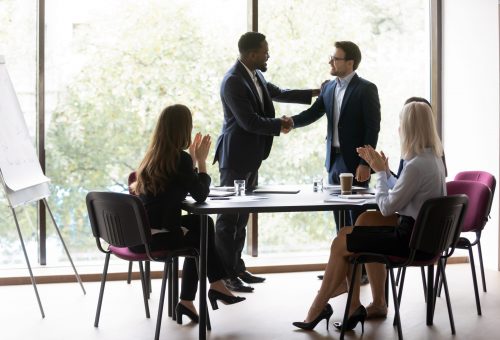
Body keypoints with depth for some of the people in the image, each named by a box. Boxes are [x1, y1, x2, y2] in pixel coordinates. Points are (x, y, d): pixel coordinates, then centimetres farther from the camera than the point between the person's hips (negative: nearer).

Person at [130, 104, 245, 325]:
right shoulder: (180, 158, -14)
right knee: (202, 234, 18)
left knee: (202, 225, 22)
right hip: (154, 237, -7)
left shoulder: (153, 155, 10)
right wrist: (201, 160, 1)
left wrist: (193, 158, 21)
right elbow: (201, 195, -6)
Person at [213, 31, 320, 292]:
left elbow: (277, 93, 26)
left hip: (251, 156, 9)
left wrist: (313, 94, 26)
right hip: (236, 157, -9)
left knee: (242, 216, 15)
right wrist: (279, 125, -9)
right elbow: (249, 121, -22)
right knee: (229, 217, -3)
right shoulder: (233, 81, -19)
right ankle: (225, 274, 3)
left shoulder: (255, 75, 9)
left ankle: (236, 267, 24)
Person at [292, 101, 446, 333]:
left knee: (340, 243, 0)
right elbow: (398, 192, 14)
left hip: (410, 240, -10)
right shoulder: (433, 158, 7)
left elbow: (387, 207, -17)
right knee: (346, 234, 13)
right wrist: (380, 167, 13)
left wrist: (380, 171, -6)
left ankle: (318, 309, 17)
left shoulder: (417, 165, -23)